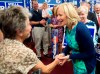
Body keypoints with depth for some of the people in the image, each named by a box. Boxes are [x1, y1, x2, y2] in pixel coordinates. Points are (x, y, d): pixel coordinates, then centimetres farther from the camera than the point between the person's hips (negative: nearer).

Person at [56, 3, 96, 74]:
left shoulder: (81, 29, -30)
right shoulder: (68, 28, -5)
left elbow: (90, 53, -24)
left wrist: (70, 57, -24)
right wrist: (63, 53, -8)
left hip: (85, 66, -8)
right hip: (75, 63, 8)